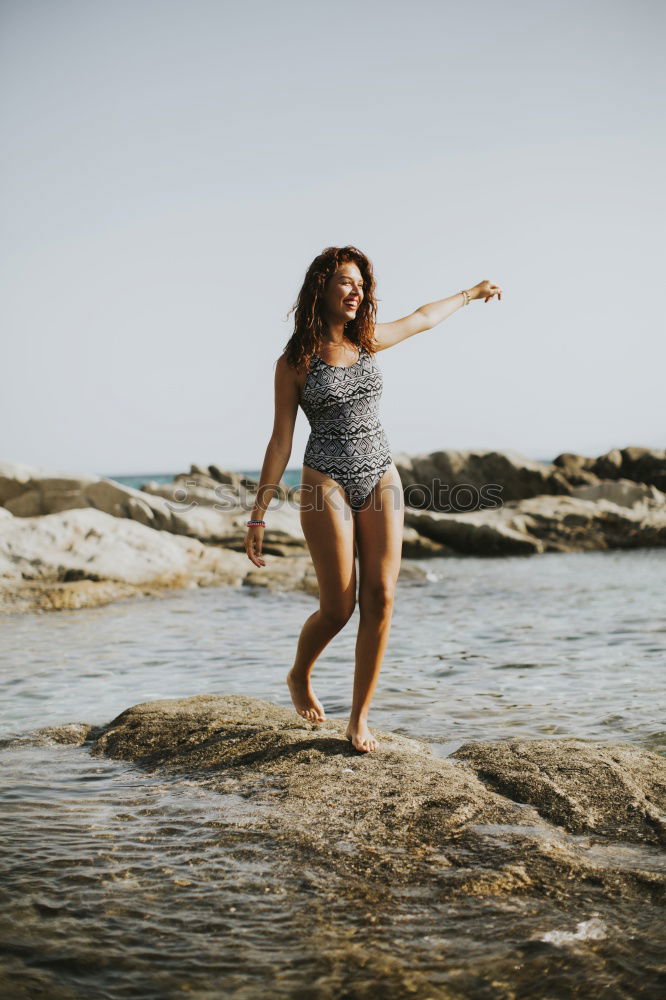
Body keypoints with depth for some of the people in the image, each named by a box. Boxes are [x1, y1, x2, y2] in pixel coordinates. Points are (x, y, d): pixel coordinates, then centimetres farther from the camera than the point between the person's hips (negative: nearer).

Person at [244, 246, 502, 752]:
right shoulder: (295, 362, -4)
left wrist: (472, 293, 42)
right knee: (338, 608, -6)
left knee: (381, 600, -5)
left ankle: (360, 719, 5)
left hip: (381, 480, 4)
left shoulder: (368, 340, 8)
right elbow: (281, 442, -3)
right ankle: (300, 677, 26)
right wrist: (258, 516, -5)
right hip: (327, 484, -4)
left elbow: (422, 318, 28)